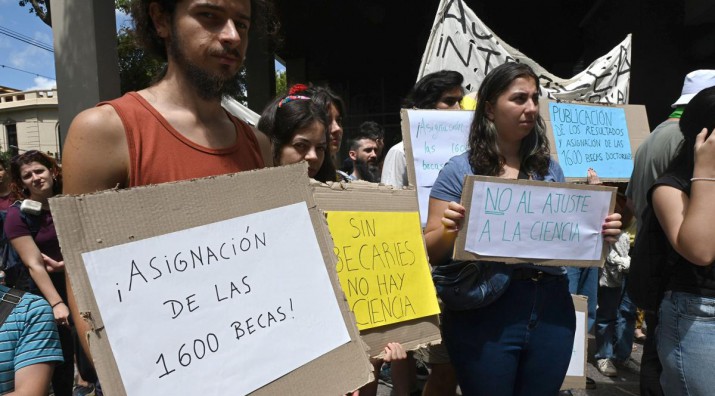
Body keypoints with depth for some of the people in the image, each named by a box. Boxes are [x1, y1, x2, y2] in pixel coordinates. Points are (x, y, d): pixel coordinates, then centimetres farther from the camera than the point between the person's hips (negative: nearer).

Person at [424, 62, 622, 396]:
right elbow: (430, 252, -5)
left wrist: (599, 234, -4)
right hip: (485, 311, -4)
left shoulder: (550, 168, 8)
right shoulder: (460, 170, -5)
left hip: (552, 308, 5)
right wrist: (449, 231, -26)